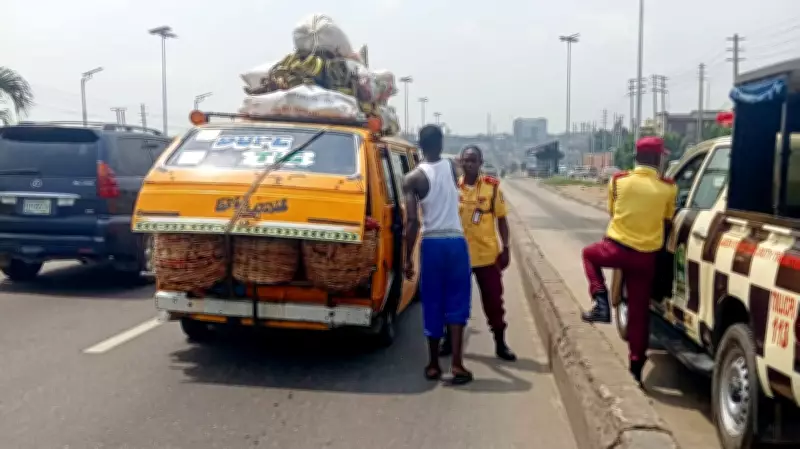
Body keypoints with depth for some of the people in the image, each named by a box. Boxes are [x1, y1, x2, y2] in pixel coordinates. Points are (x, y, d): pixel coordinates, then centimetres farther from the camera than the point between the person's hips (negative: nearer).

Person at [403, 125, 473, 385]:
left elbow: (412, 222, -11)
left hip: (431, 244, -1)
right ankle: (456, 363, 0)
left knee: (432, 305, 9)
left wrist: (408, 257, -5)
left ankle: (433, 365, 16)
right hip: (456, 242, 1)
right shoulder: (452, 168, 3)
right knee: (457, 303, 7)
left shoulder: (413, 178, -6)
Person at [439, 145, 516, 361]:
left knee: (493, 301, 6)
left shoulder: (493, 187, -2)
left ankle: (500, 343, 20)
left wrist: (505, 249, -2)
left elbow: (501, 220, 3)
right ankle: (449, 340, 27)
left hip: (487, 254, -1)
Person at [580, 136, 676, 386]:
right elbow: (666, 224, 10)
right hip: (646, 257, 1)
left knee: (590, 253, 32)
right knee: (639, 313, 11)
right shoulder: (667, 188, -2)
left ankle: (601, 302, 14)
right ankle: (636, 365, 16)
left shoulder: (618, 181, -1)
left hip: (617, 249, -1)